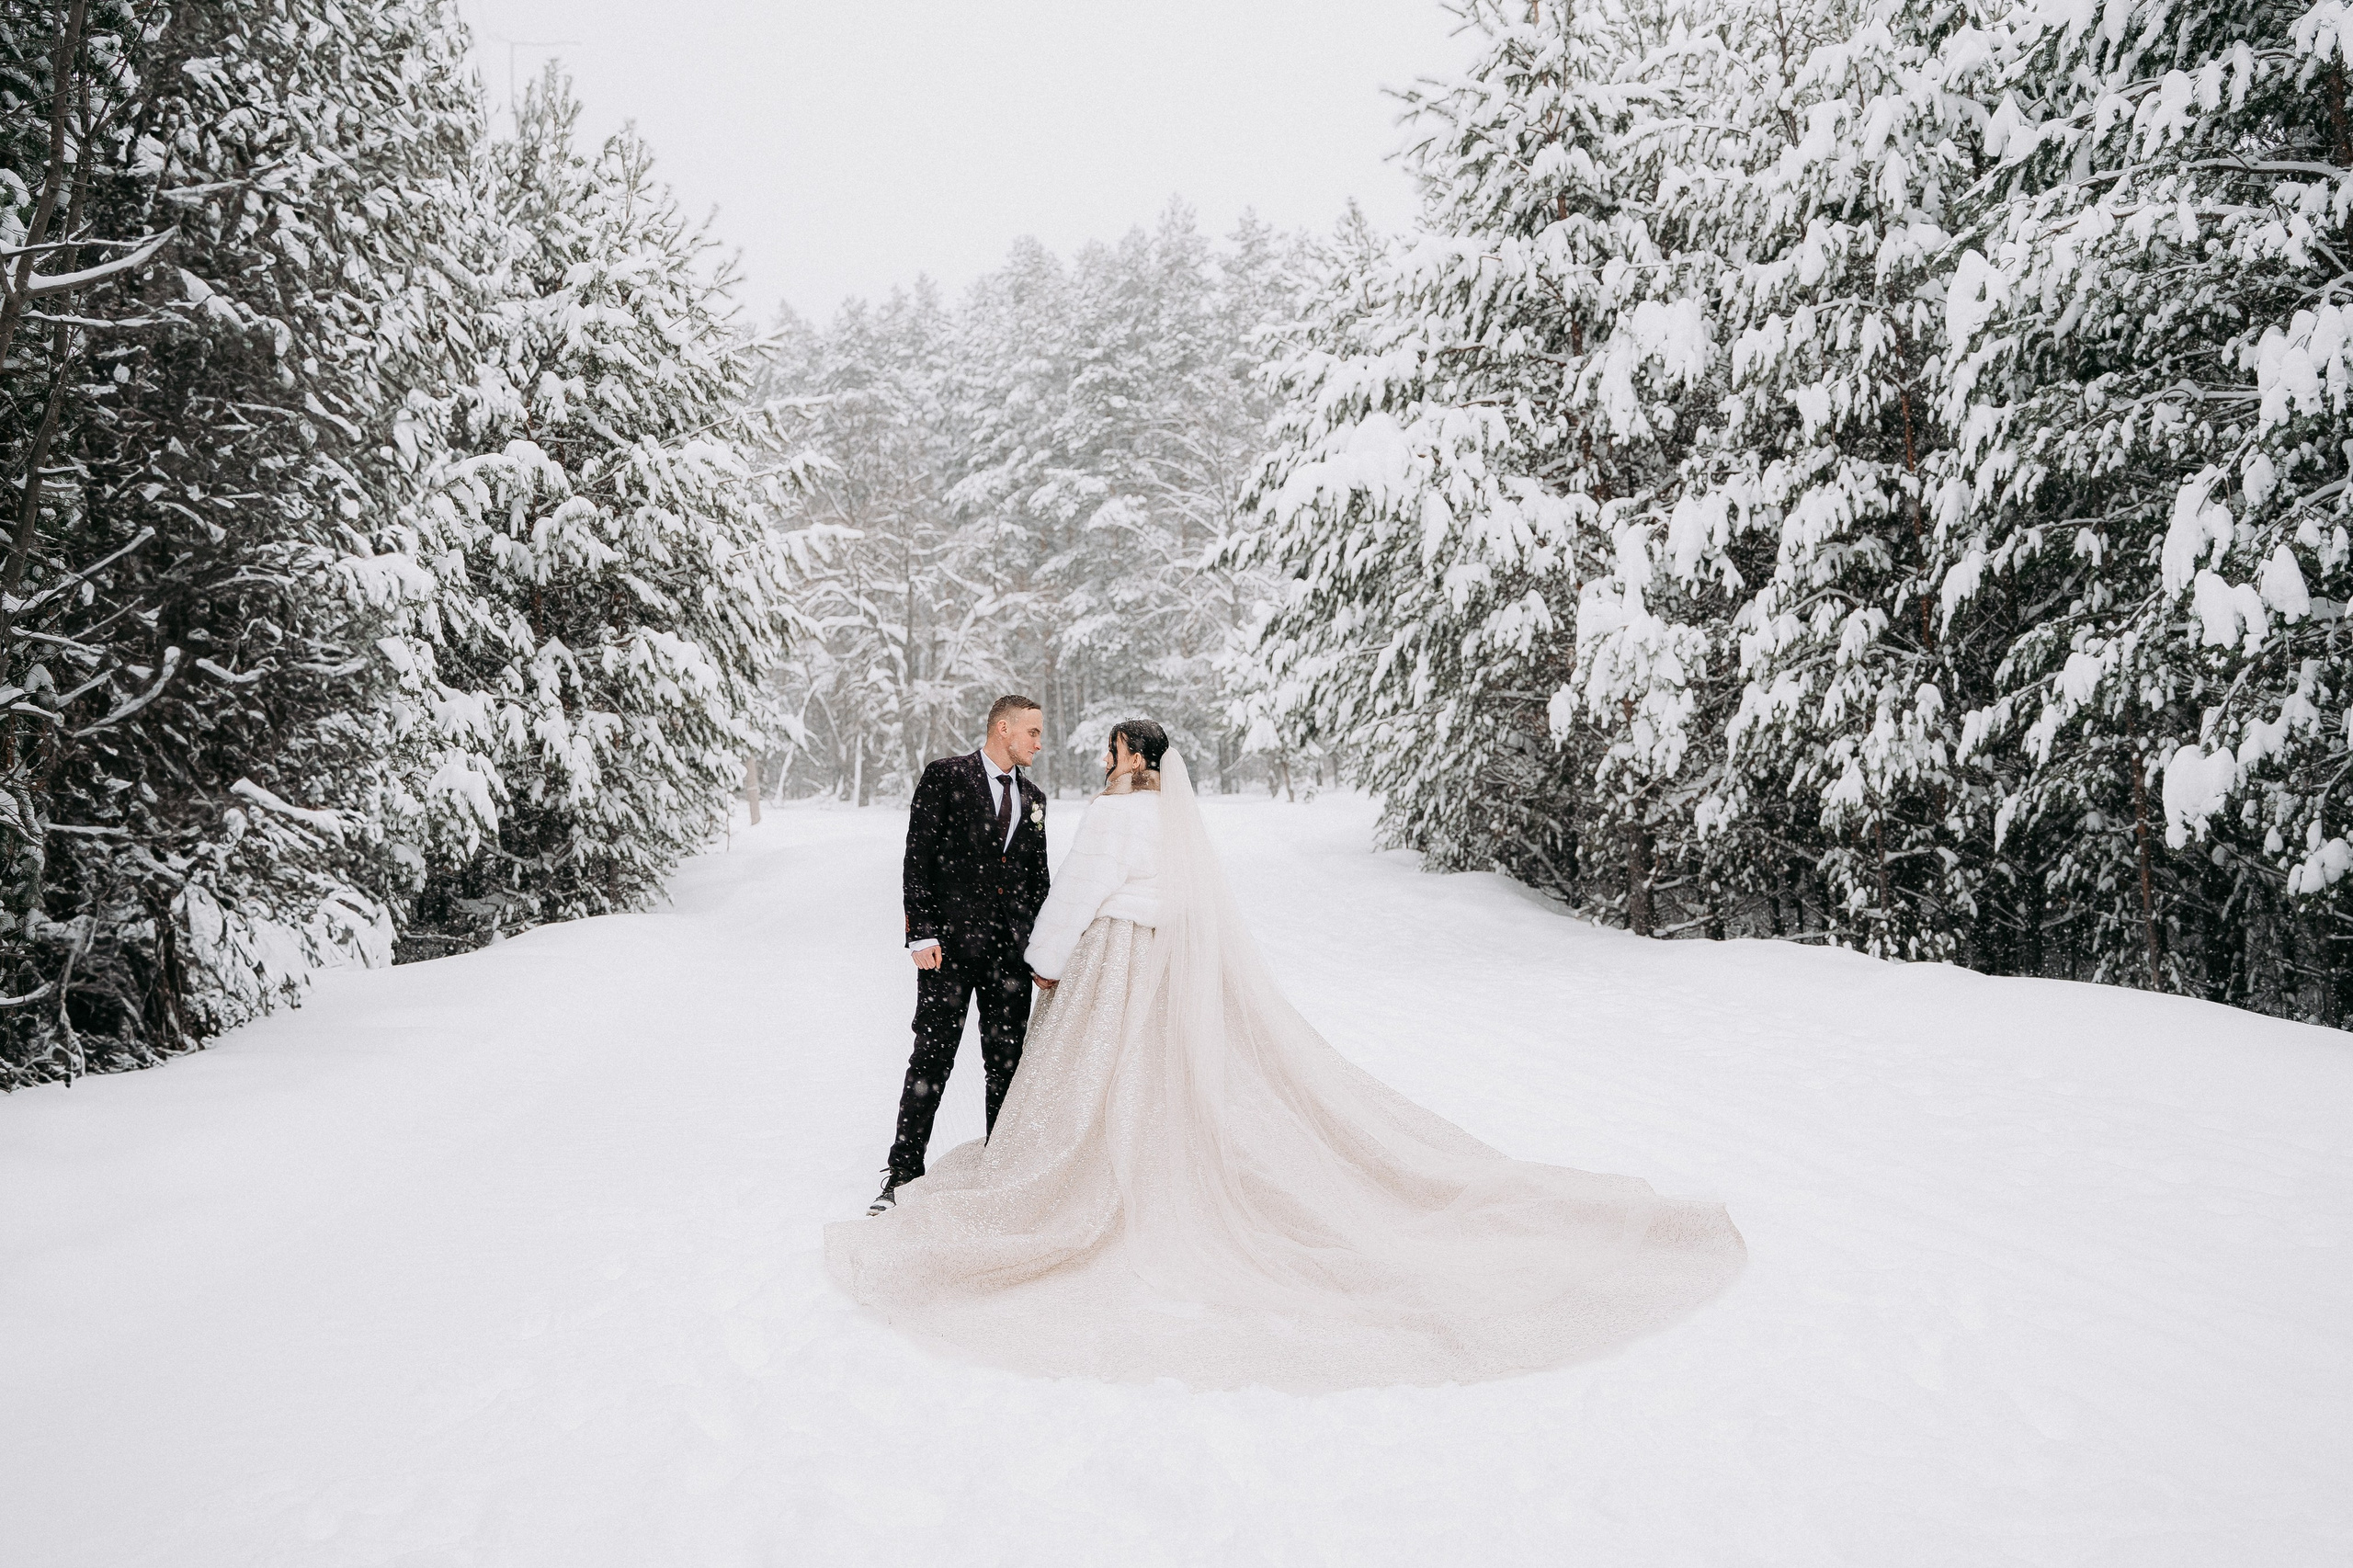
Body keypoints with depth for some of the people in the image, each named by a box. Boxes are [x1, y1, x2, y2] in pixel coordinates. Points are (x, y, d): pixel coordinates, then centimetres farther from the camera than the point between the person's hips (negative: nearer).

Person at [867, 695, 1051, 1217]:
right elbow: (918, 858, -5)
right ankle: (903, 1172, 8)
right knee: (932, 1059, -2)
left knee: (1007, 1062, 8)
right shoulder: (945, 777, -1)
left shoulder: (1033, 798, 16)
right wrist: (922, 933, -12)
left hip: (1011, 950, 5)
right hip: (951, 943, -5)